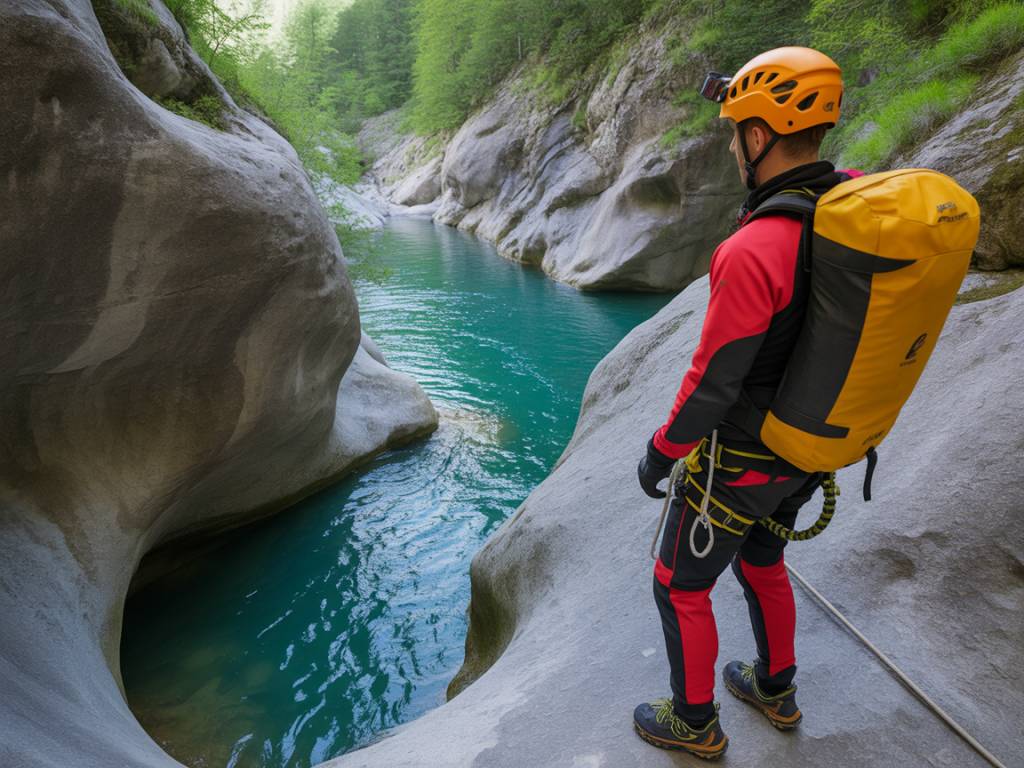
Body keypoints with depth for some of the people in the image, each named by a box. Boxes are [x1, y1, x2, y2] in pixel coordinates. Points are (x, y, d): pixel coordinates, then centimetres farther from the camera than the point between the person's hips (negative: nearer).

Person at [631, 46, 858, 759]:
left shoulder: (752, 252, -33)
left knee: (681, 586, 15)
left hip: (738, 461, -8)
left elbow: (712, 383, -28)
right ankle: (775, 689, 52)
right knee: (762, 563, 30)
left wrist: (660, 454, -11)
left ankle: (695, 721, 37)